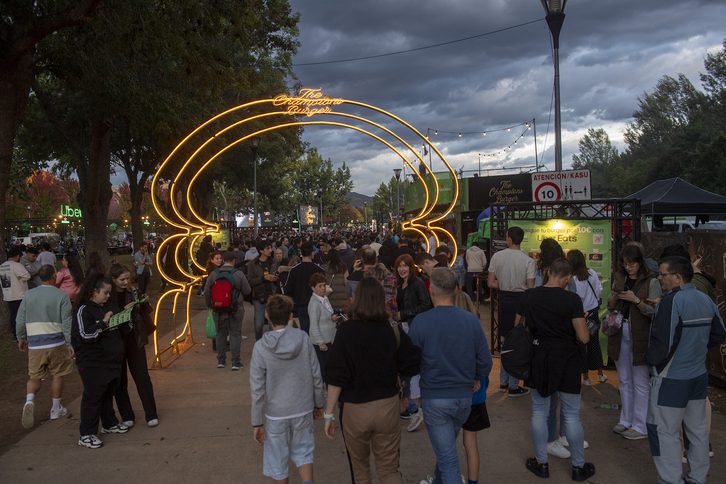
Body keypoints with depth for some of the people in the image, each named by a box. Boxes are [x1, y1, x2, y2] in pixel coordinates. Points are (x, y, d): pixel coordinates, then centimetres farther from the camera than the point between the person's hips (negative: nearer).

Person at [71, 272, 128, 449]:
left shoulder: (104, 308, 15)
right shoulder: (83, 311, -13)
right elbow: (86, 335, -24)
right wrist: (104, 323, -21)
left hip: (111, 362, 9)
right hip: (93, 364, -9)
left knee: (108, 394, 20)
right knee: (92, 398, -3)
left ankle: (109, 424, 34)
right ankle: (86, 435, 6)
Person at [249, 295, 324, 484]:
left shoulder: (261, 347, -15)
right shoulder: (303, 339, -10)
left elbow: (257, 389, -12)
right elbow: (316, 376, -3)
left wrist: (257, 423, -2)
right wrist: (319, 404, 12)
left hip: (276, 413, -2)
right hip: (303, 408, 2)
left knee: (277, 459, 16)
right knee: (303, 452, 20)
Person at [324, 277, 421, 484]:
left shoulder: (346, 331, -15)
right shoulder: (393, 332, -7)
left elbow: (336, 378, -14)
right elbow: (412, 367, -2)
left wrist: (329, 414, -7)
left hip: (354, 409, -2)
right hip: (387, 406, 2)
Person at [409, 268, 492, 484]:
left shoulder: (421, 321, -16)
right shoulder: (471, 320, -8)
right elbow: (486, 361, -4)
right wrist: (476, 379, 16)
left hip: (434, 399, -4)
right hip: (464, 396, 4)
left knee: (447, 456, 5)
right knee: (446, 446, 28)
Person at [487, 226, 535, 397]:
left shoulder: (497, 256, -2)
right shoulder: (528, 260, -10)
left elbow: (491, 283, -1)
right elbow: (531, 288, -13)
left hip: (504, 299, 4)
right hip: (521, 300, -4)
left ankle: (503, 382, 25)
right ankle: (513, 386, 10)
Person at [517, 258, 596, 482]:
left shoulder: (528, 296, -4)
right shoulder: (572, 300, -14)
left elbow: (518, 328, 5)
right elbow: (584, 337, -14)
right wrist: (582, 321, 5)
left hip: (538, 360, 2)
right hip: (566, 361, -2)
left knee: (539, 412, 14)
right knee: (572, 415, 10)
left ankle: (541, 463, 25)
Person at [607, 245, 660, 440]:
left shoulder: (651, 282, -8)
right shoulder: (619, 279, 9)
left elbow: (654, 312, -11)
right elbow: (610, 307, 12)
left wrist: (636, 300, -22)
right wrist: (615, 297, -8)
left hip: (640, 336, -6)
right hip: (620, 334, 6)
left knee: (640, 383, 2)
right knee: (624, 381, 15)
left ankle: (641, 427, 12)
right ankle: (626, 421, 27)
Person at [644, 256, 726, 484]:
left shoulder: (672, 301, -22)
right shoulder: (706, 299, 3)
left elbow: (663, 343, -26)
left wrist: (650, 359, -8)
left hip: (671, 379, -8)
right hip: (699, 375, 9)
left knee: (664, 432, 2)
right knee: (697, 429, 19)